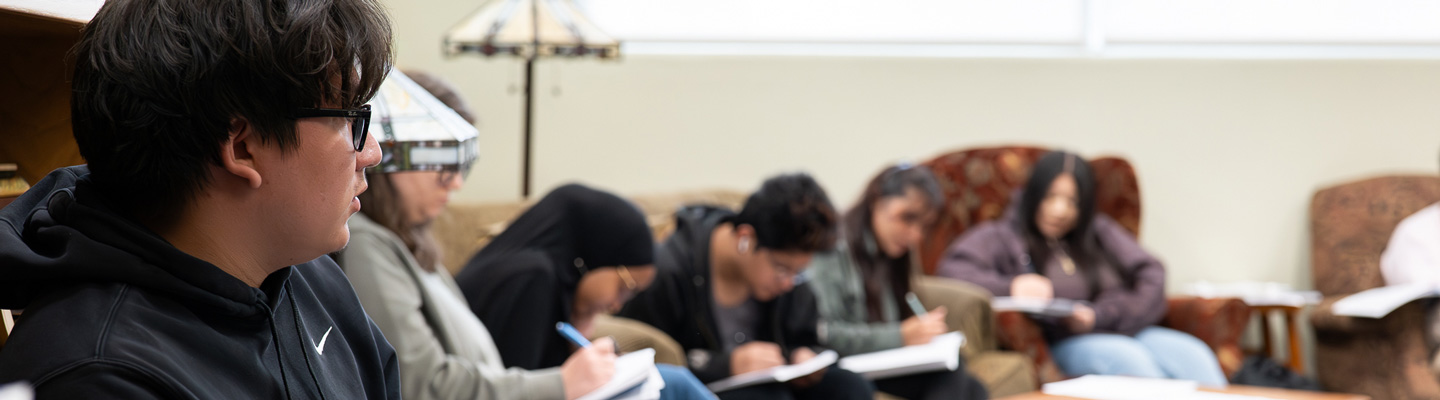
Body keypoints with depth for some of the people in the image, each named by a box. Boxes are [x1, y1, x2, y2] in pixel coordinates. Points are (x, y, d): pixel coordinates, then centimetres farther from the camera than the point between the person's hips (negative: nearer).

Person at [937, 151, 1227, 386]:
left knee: (1192, 353, -25)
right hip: (1060, 345, -4)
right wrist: (1010, 286, -26)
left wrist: (1099, 315, -8)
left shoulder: (1100, 232, 24)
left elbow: (1151, 275, 10)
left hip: (1126, 333, 4)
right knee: (1129, 358, -34)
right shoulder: (1003, 236, 12)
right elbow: (953, 269, -6)